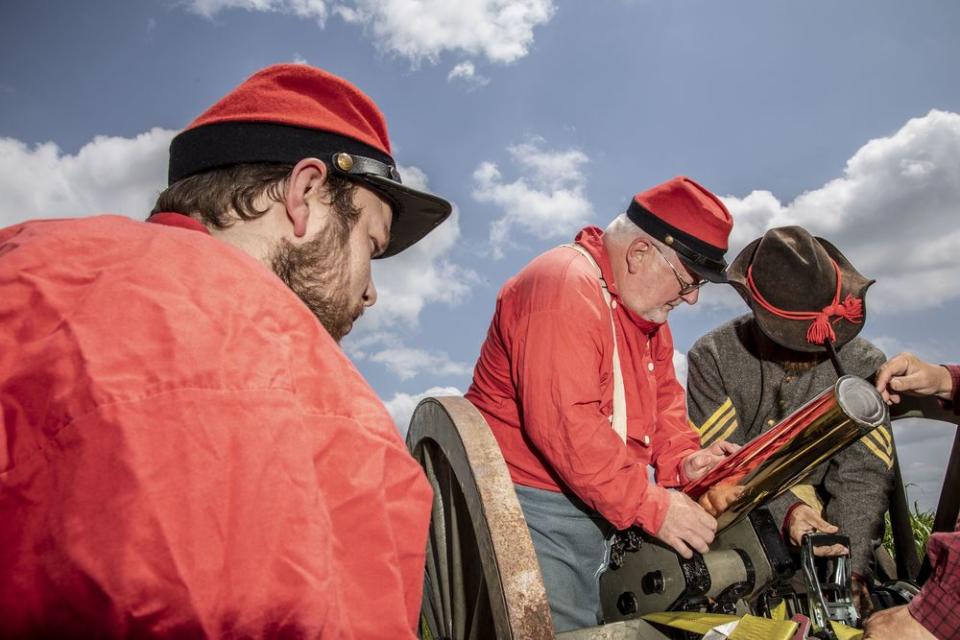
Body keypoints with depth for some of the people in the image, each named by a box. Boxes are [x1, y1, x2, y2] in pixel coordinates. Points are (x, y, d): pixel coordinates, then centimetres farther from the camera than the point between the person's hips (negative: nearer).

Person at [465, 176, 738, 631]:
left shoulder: (644, 303, 11)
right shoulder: (565, 287, -22)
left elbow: (663, 393, 14)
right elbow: (564, 426, -29)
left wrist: (682, 457, -5)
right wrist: (651, 507, -22)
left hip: (588, 514, 9)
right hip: (533, 511, -9)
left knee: (587, 625, 17)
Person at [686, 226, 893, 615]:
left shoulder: (863, 364, -7)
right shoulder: (712, 356, -13)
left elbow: (864, 475, -14)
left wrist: (852, 569, -25)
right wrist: (783, 510, -32)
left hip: (816, 511, 2)